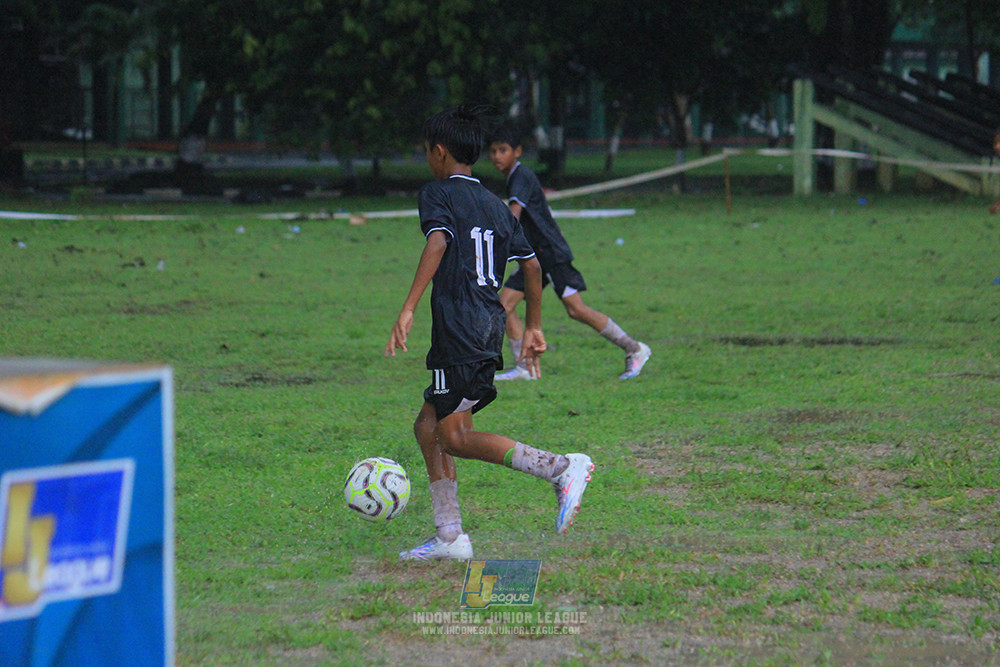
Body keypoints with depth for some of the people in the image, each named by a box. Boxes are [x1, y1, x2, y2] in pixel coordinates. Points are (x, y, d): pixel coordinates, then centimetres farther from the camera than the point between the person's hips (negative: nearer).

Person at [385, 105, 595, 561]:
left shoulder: (437, 194, -2)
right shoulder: (495, 206, 19)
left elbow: (437, 244, -20)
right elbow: (532, 265, 20)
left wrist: (407, 310, -26)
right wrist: (533, 328, 28)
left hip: (458, 329, -8)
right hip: (489, 327, 8)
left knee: (454, 437, -10)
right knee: (428, 428, 15)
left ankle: (563, 467, -22)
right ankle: (449, 537, 10)